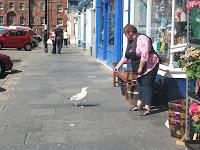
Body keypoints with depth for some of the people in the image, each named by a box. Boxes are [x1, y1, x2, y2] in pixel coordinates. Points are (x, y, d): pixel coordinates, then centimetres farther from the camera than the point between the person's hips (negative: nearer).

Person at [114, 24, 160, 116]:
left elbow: (144, 55, -25)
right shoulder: (130, 41, 11)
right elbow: (126, 56, 20)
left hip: (149, 66, -9)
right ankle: (139, 105, 20)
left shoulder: (141, 39, -18)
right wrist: (118, 65, 18)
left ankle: (147, 108, -11)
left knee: (146, 86, -11)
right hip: (139, 68, 9)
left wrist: (140, 67, -23)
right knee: (140, 85, 12)